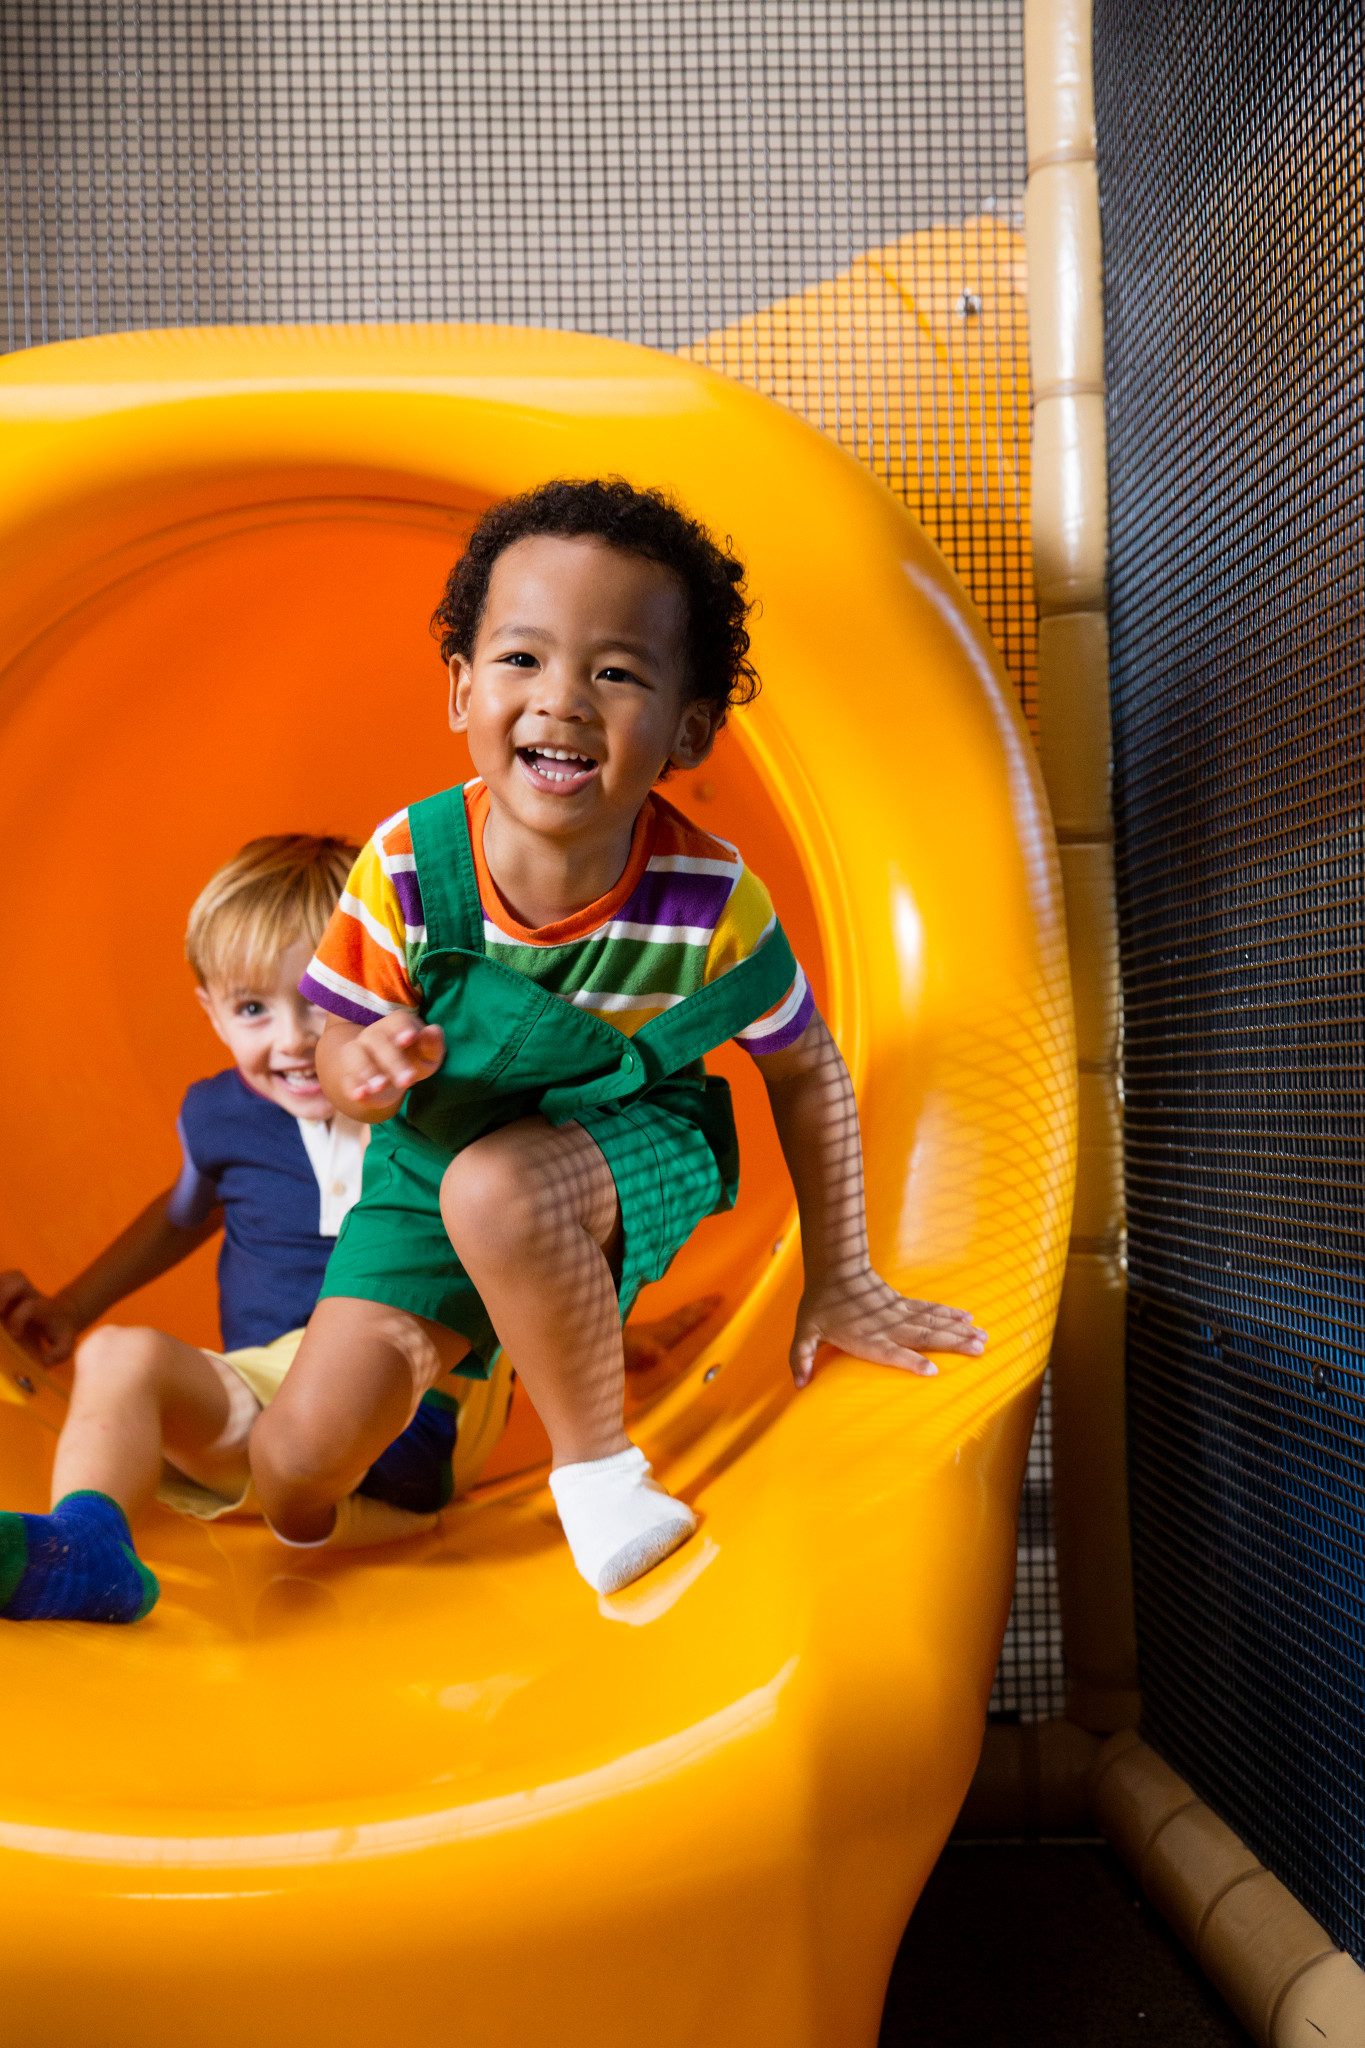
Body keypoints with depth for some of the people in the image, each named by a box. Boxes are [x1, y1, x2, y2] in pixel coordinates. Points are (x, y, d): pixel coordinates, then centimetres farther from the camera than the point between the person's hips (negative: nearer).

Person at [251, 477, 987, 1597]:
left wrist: (840, 1282, -3)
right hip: (436, 1160, 2)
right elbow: (342, 1040, -7)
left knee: (495, 1188, -38)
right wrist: (362, 1069, -33)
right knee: (307, 1451, -9)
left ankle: (599, 1462, -10)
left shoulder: (712, 900, -23)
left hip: (638, 1144, -2)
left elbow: (809, 1071, -9)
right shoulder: (407, 866, -20)